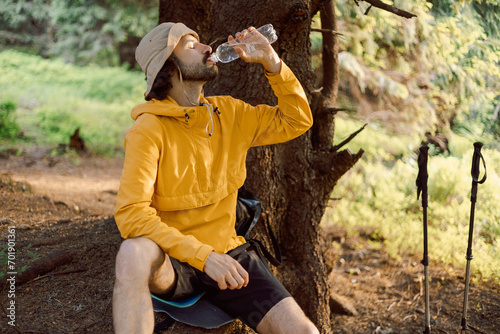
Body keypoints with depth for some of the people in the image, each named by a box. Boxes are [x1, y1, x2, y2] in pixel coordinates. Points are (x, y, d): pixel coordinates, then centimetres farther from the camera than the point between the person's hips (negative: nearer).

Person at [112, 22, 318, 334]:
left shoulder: (229, 113, 6)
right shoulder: (149, 130, -13)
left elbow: (296, 121, 15)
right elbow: (131, 213, -22)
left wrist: (272, 62, 0)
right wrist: (203, 256, -29)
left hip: (227, 253, 4)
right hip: (172, 261, -4)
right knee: (134, 253, -40)